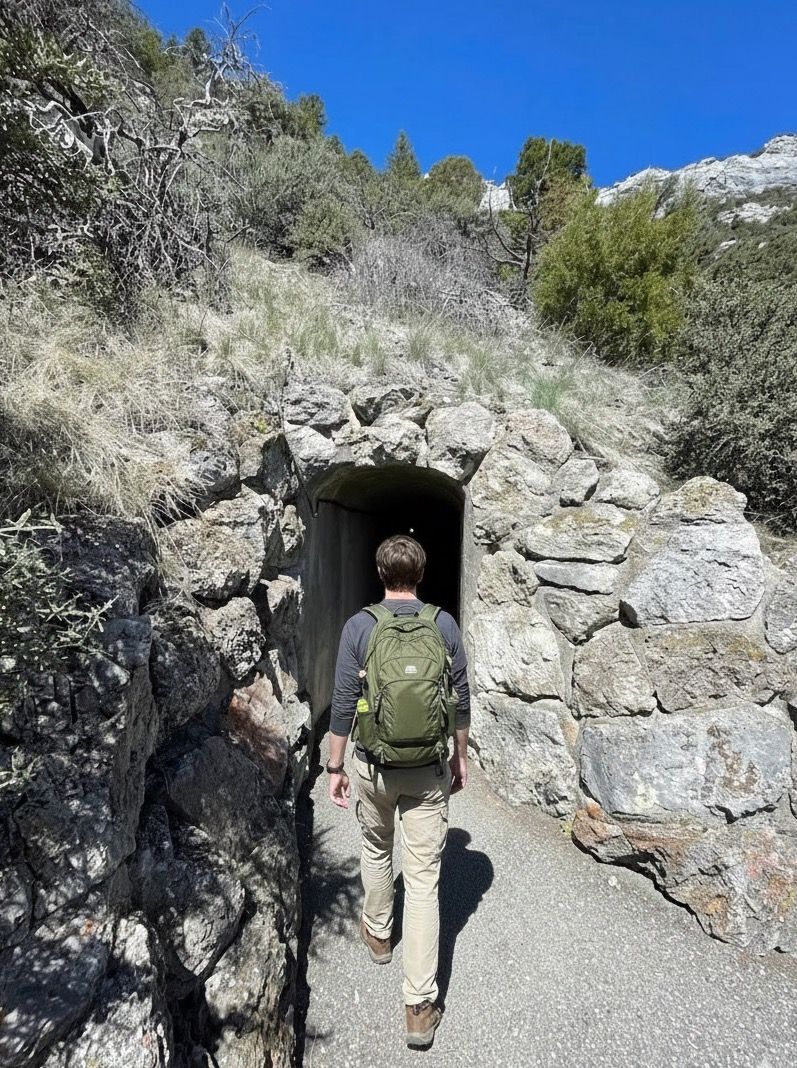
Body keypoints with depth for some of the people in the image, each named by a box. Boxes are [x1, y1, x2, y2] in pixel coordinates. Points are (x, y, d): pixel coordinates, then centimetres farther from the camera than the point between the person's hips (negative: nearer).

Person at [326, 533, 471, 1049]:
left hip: (374, 766, 1)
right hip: (428, 771, 0)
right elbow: (462, 699, 0)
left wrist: (336, 766, 4)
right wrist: (461, 756, 14)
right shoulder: (445, 625, -7)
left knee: (376, 850, 27)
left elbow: (344, 704, -7)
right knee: (424, 878, 9)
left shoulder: (359, 626, -10)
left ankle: (378, 934, 49)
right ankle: (420, 1005, 17)